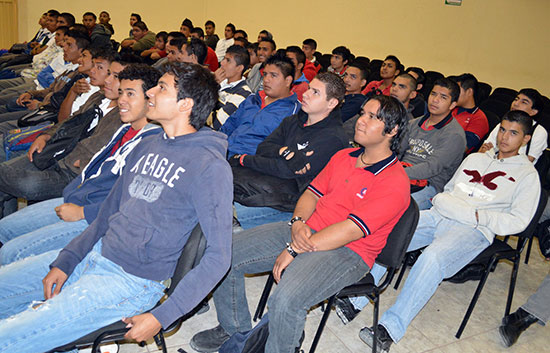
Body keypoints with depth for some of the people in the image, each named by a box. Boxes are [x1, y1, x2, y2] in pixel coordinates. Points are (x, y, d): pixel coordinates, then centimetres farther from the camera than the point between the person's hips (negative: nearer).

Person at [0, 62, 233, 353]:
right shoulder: (146, 146, 10)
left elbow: (218, 256, -18)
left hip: (131, 280, -8)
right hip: (96, 253, 8)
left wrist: (161, 317, -19)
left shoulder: (210, 167, -17)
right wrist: (64, 262, 6)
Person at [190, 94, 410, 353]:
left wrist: (295, 250, -19)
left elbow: (351, 230, -19)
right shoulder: (344, 156, 13)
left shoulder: (395, 182, -12)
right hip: (306, 230, 7)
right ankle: (234, 328, 18)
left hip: (347, 252, -7)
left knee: (285, 301, -35)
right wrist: (298, 222, -9)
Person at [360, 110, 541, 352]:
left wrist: (475, 215, -10)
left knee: (432, 258, -36)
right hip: (439, 215, 5)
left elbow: (518, 221, 1)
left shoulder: (527, 174, 12)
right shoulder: (474, 158, 28)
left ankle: (389, 330, -36)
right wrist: (440, 200, 6)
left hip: (474, 229, -5)